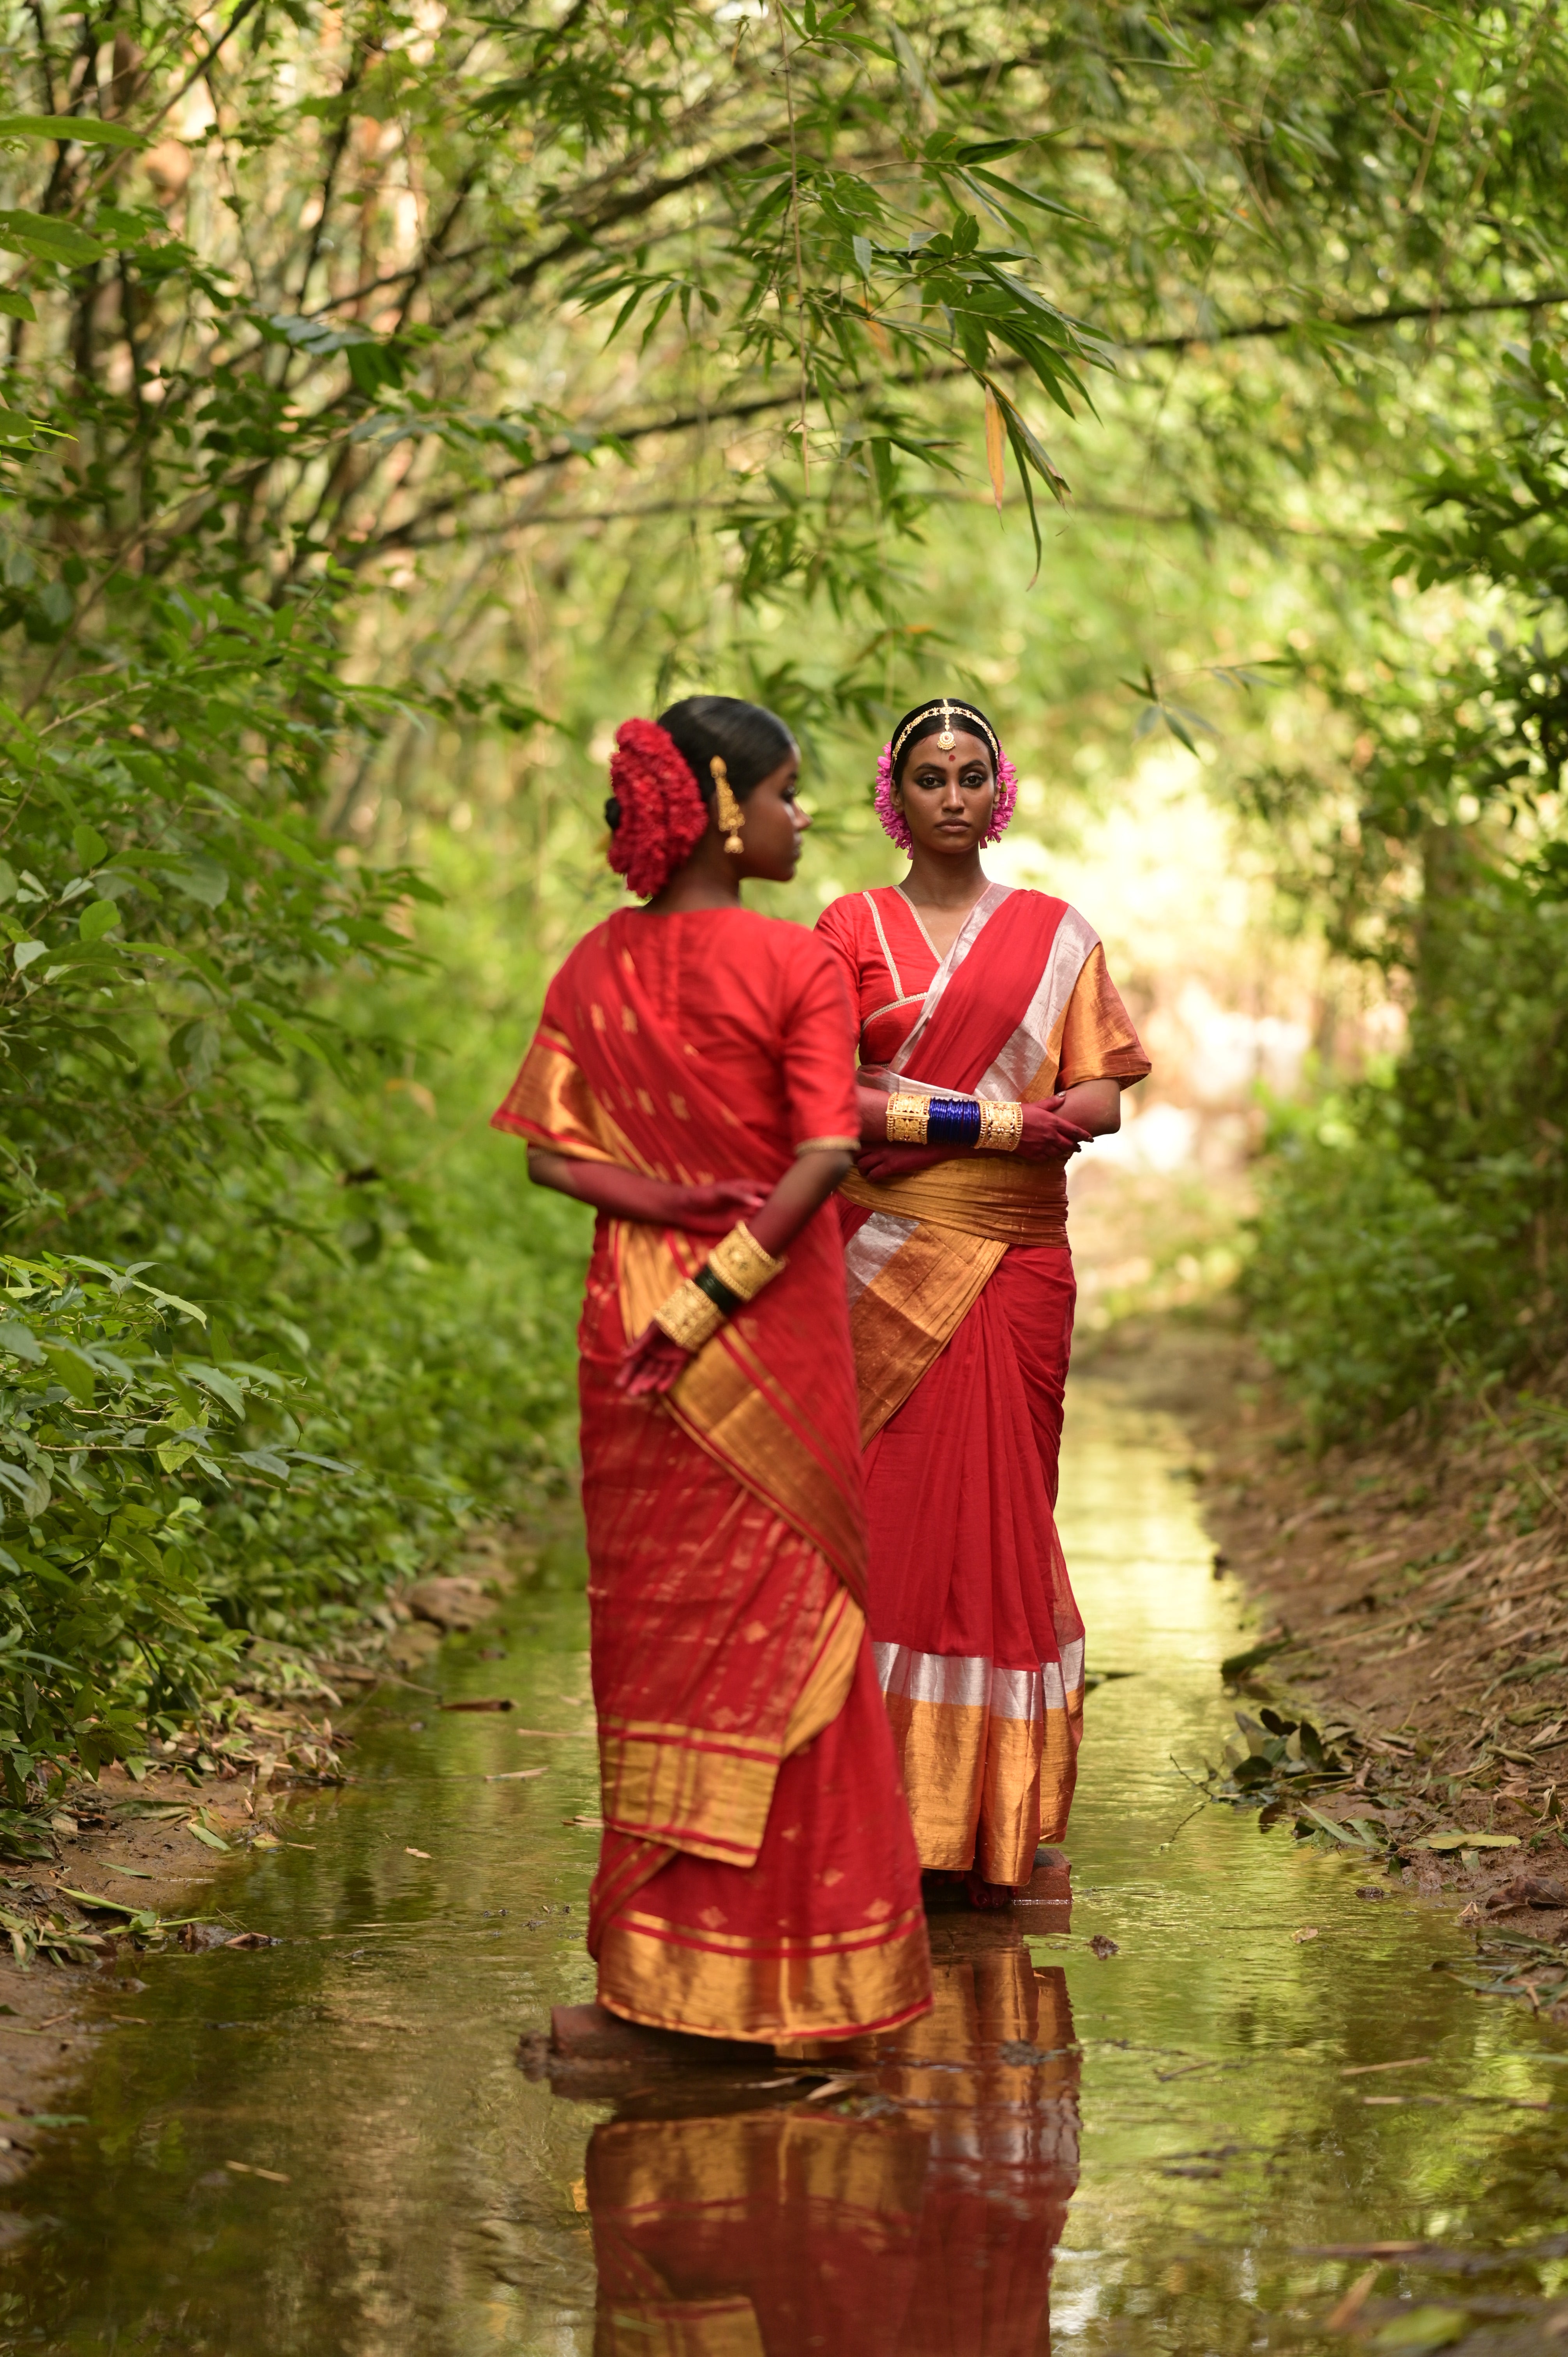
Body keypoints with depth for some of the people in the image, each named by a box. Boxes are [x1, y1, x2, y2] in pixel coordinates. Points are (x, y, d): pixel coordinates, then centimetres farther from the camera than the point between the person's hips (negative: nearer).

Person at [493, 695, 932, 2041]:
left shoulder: (596, 967, 4)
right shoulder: (796, 967, -10)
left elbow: (550, 1149, 0)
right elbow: (824, 1157, -18)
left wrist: (665, 1199, -9)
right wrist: (717, 1287, -17)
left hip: (630, 1309, 5)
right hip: (771, 1328, -5)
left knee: (656, 1609, 11)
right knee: (778, 1615, 4)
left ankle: (656, 1944, 16)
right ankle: (781, 1939, 8)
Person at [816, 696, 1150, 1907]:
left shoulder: (1058, 934, 12)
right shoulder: (851, 928, 8)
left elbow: (1101, 1099, 4)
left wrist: (922, 1120, -13)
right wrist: (1004, 1119, -12)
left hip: (1015, 1260, 1)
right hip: (887, 1259, -1)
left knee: (999, 1512, -1)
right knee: (895, 1512, -5)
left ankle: (995, 1825, 5)